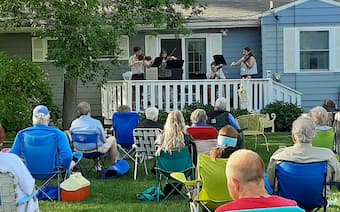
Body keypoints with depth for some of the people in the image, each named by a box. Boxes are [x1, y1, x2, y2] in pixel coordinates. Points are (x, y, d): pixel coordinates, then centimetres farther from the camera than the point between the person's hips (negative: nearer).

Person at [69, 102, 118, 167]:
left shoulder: (74, 123, -7)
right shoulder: (96, 123, -20)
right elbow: (104, 139, -10)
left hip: (79, 149, 6)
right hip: (96, 150, -5)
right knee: (112, 139, 18)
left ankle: (97, 165, 42)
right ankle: (113, 165, 24)